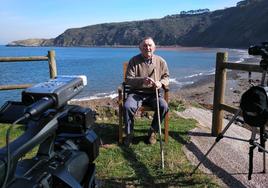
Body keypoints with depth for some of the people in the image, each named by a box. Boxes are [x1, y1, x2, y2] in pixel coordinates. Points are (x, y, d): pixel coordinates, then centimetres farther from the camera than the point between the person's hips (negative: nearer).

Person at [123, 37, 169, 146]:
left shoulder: (161, 61, 5)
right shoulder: (134, 61, -2)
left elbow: (166, 77, 12)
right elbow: (128, 79, -7)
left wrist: (161, 83, -13)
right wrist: (142, 80, -25)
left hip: (153, 94, 2)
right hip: (136, 93, -1)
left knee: (164, 107, -26)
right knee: (127, 107, -29)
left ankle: (153, 132, -2)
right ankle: (129, 134, -4)